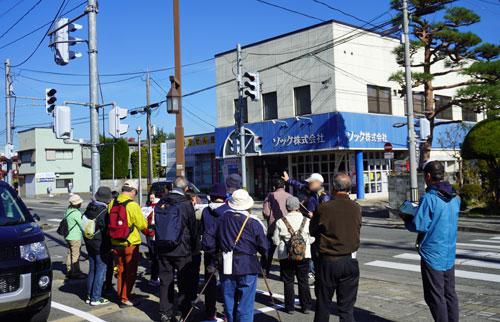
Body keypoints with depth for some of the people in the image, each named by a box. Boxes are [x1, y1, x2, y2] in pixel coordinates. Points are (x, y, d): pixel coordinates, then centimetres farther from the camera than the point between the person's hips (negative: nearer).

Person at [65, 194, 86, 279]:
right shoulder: (76, 213, -21)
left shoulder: (68, 210, 6)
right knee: (75, 255, 0)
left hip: (68, 236, 9)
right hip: (75, 237, -9)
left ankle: (69, 271, 24)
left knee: (70, 253, 16)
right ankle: (75, 273, 7)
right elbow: (82, 224, -17)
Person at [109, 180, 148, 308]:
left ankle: (120, 296, 29)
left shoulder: (112, 203, -1)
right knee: (130, 272, 8)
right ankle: (125, 299, 9)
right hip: (131, 243, -6)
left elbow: (110, 222, 9)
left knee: (120, 271, 19)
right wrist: (145, 221, 7)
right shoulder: (132, 205, -18)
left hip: (116, 243, 6)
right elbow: (142, 225, -13)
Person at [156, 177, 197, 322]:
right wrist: (194, 246, 10)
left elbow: (157, 226, 11)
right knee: (185, 282, 6)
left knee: (165, 280, 12)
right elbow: (193, 228, -4)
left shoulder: (161, 203, 2)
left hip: (163, 249, 4)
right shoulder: (186, 204, -12)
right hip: (182, 250, -4)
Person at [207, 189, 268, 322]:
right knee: (245, 305, 3)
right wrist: (265, 255, 16)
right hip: (247, 267, -3)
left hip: (226, 266, 3)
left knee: (229, 302, 16)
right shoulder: (253, 223, -10)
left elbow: (212, 242, 2)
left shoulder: (222, 218, -2)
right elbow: (264, 248, -5)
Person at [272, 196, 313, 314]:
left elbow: (276, 241, -5)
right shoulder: (307, 221, -6)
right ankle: (306, 306, 17)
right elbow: (311, 239, 1)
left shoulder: (280, 222, -9)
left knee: (288, 282, 10)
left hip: (286, 255, -1)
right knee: (303, 281, 12)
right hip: (304, 255, 1)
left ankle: (290, 307, 14)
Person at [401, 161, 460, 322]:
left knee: (435, 296, 2)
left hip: (432, 254, -7)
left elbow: (419, 225, -20)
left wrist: (407, 219, 0)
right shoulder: (455, 198, 6)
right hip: (450, 254, 7)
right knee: (450, 293, 16)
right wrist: (416, 214, 17)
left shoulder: (429, 198, -18)